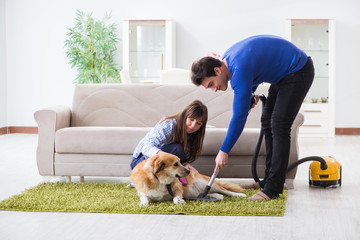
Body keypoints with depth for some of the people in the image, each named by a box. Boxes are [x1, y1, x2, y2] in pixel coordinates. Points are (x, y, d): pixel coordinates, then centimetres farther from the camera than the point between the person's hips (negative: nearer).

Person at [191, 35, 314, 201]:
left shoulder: (239, 70, -31)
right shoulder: (227, 59, -2)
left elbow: (239, 116, -28)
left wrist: (224, 151, -22)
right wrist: (250, 92, 4)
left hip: (298, 72, -11)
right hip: (282, 73, 11)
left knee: (279, 126, -16)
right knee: (267, 122, 9)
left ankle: (273, 189, -16)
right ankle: (269, 179, 14)